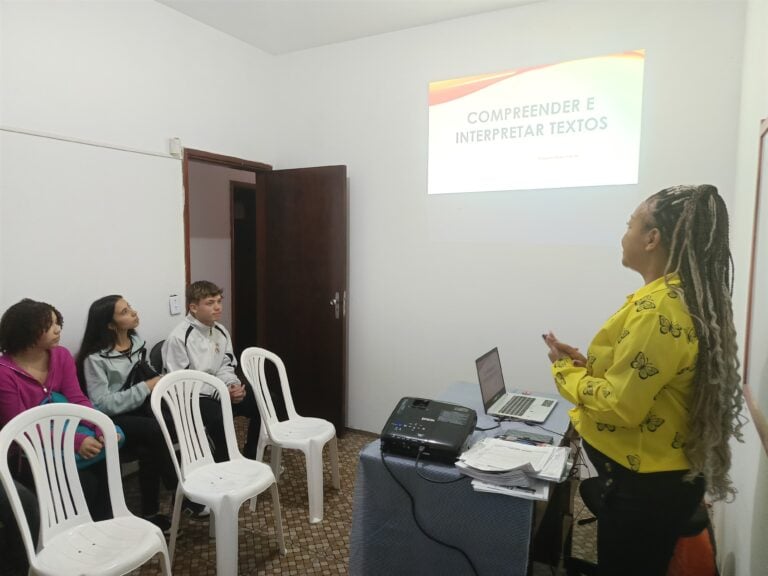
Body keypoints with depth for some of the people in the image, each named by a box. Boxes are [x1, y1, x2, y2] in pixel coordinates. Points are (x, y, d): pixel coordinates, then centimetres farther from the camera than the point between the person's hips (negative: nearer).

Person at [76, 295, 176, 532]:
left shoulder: (137, 341, 7)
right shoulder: (95, 358, -14)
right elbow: (102, 404, -19)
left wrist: (156, 383, -7)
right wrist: (146, 387, -19)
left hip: (138, 408, 5)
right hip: (110, 420, -5)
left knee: (148, 450, -27)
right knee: (156, 431, -30)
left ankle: (151, 513, -14)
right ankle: (180, 492, -13)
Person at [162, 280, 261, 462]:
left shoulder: (221, 331, 5)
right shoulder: (179, 338, -17)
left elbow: (226, 367, 9)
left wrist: (234, 385, -15)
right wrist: (220, 391, -25)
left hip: (218, 390, 7)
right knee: (220, 417, -36)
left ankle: (250, 458, 13)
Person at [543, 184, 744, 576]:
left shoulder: (659, 308, -27)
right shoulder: (687, 297, 4)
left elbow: (620, 405, -25)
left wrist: (566, 369, -11)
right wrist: (586, 363, 3)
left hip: (645, 484, -9)